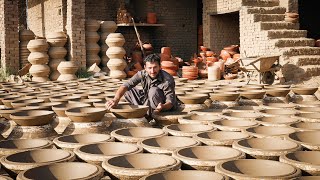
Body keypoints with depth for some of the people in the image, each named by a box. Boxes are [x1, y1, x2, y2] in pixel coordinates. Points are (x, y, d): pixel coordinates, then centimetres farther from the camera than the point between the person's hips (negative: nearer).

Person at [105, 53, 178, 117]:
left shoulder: (168, 80, -27)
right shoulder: (142, 74, -16)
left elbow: (170, 102, -29)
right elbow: (126, 85, -25)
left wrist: (162, 107, -53)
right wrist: (116, 100, -43)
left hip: (163, 105, -5)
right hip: (148, 100, 5)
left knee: (154, 91, -35)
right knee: (127, 90, -8)